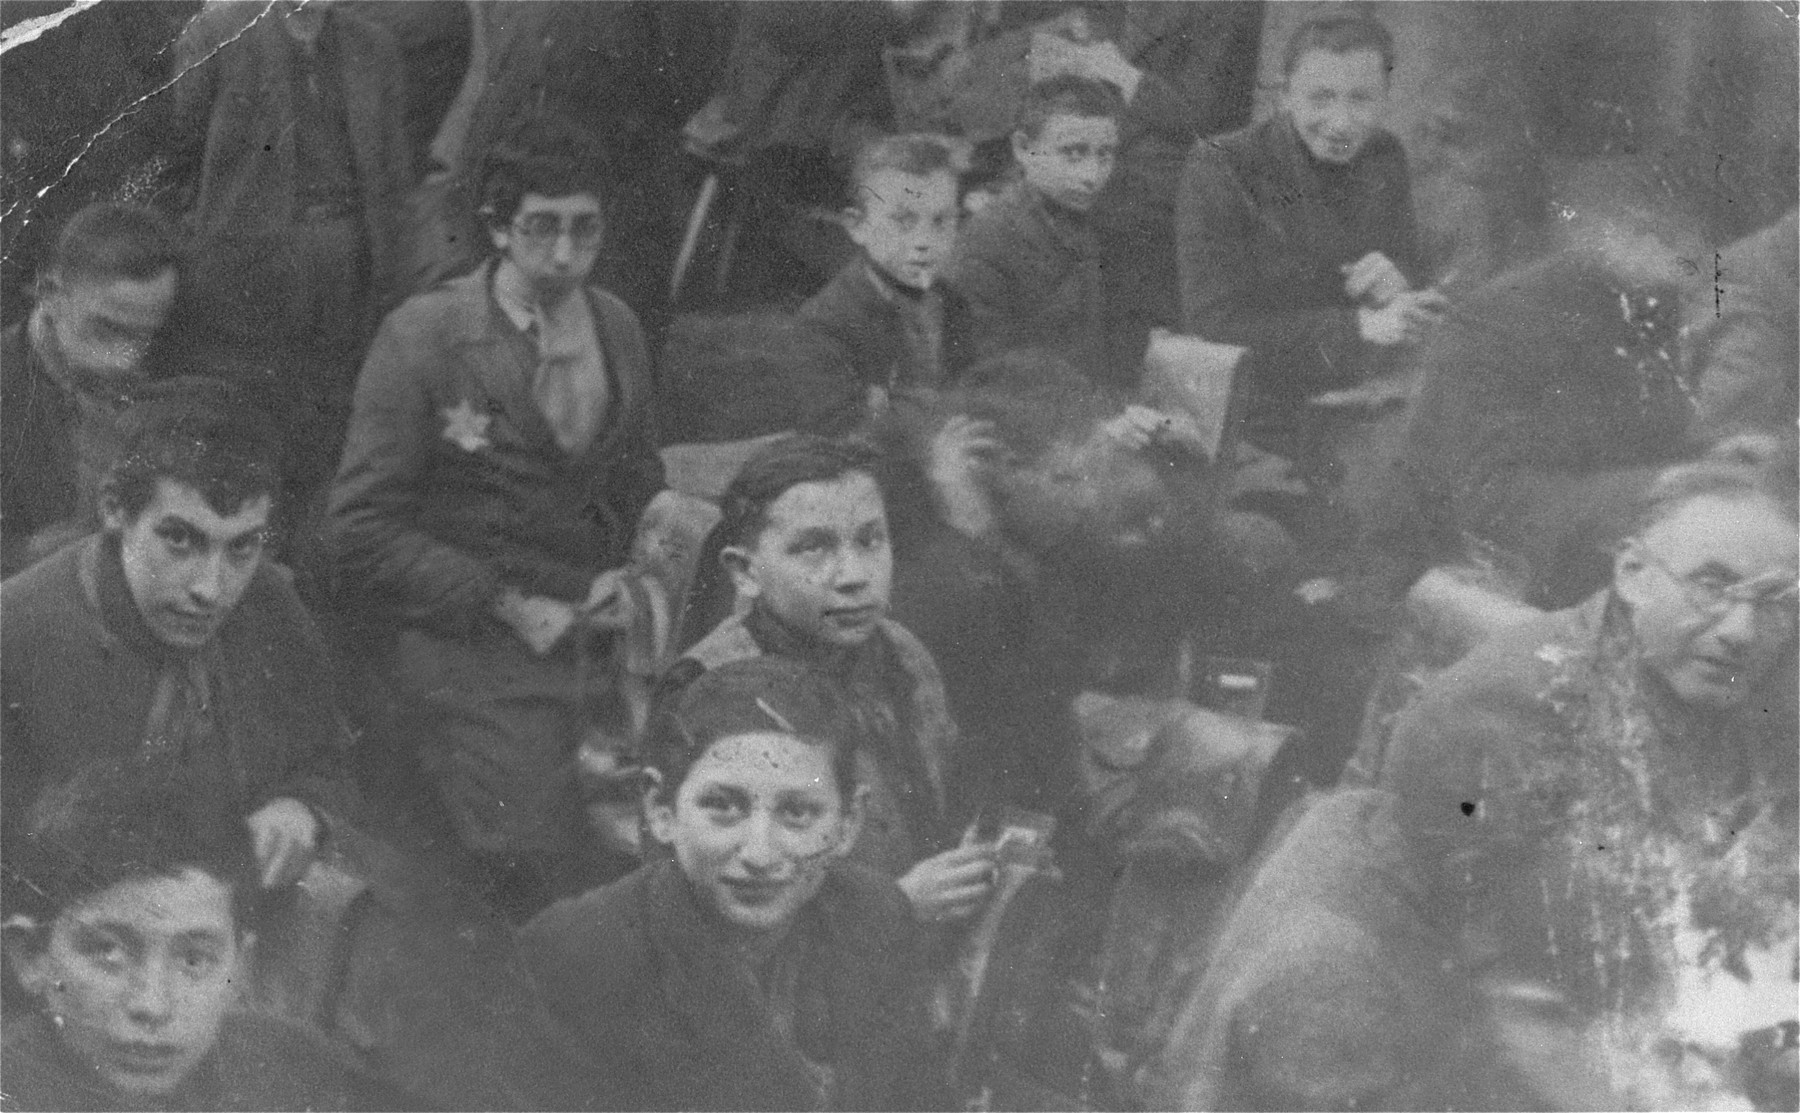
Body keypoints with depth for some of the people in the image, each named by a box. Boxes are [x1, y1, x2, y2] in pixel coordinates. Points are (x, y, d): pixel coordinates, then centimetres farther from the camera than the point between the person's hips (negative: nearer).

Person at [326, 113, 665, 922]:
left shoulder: (618, 329, 9)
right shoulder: (423, 337, -8)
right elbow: (361, 530, -8)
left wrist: (632, 577, 2)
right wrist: (506, 605, -13)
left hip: (593, 642, 5)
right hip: (470, 657, -5)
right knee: (551, 894, -13)